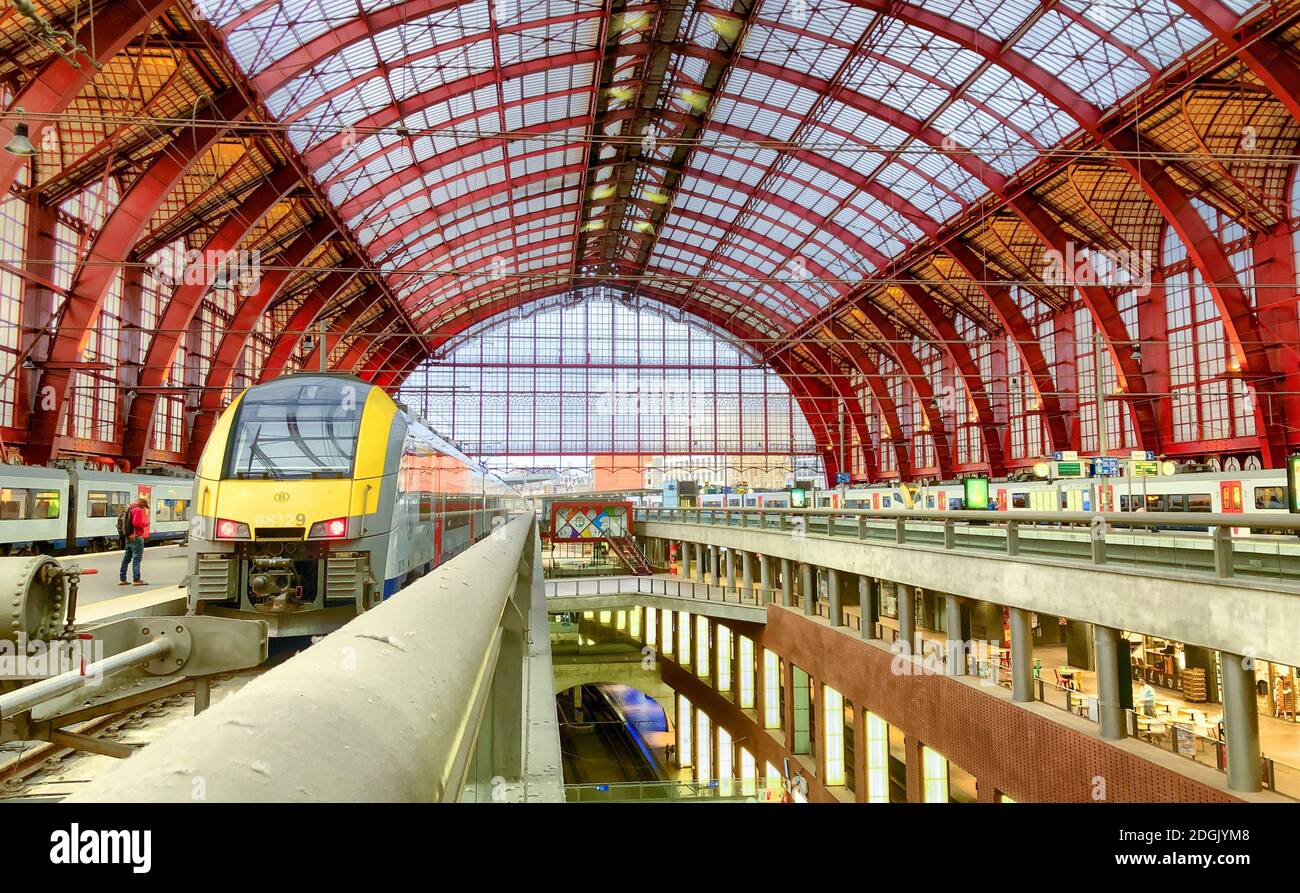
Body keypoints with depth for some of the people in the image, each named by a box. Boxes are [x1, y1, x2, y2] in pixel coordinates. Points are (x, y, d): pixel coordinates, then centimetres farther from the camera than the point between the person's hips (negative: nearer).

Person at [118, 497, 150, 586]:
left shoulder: (130, 509, 18)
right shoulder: (138, 510, -11)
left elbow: (129, 523, 20)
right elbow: (136, 523, -22)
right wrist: (145, 524, -6)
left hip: (129, 537, 9)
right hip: (136, 537, -9)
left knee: (127, 558, 14)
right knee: (137, 558, -8)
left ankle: (122, 579, 18)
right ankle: (136, 579, -10)